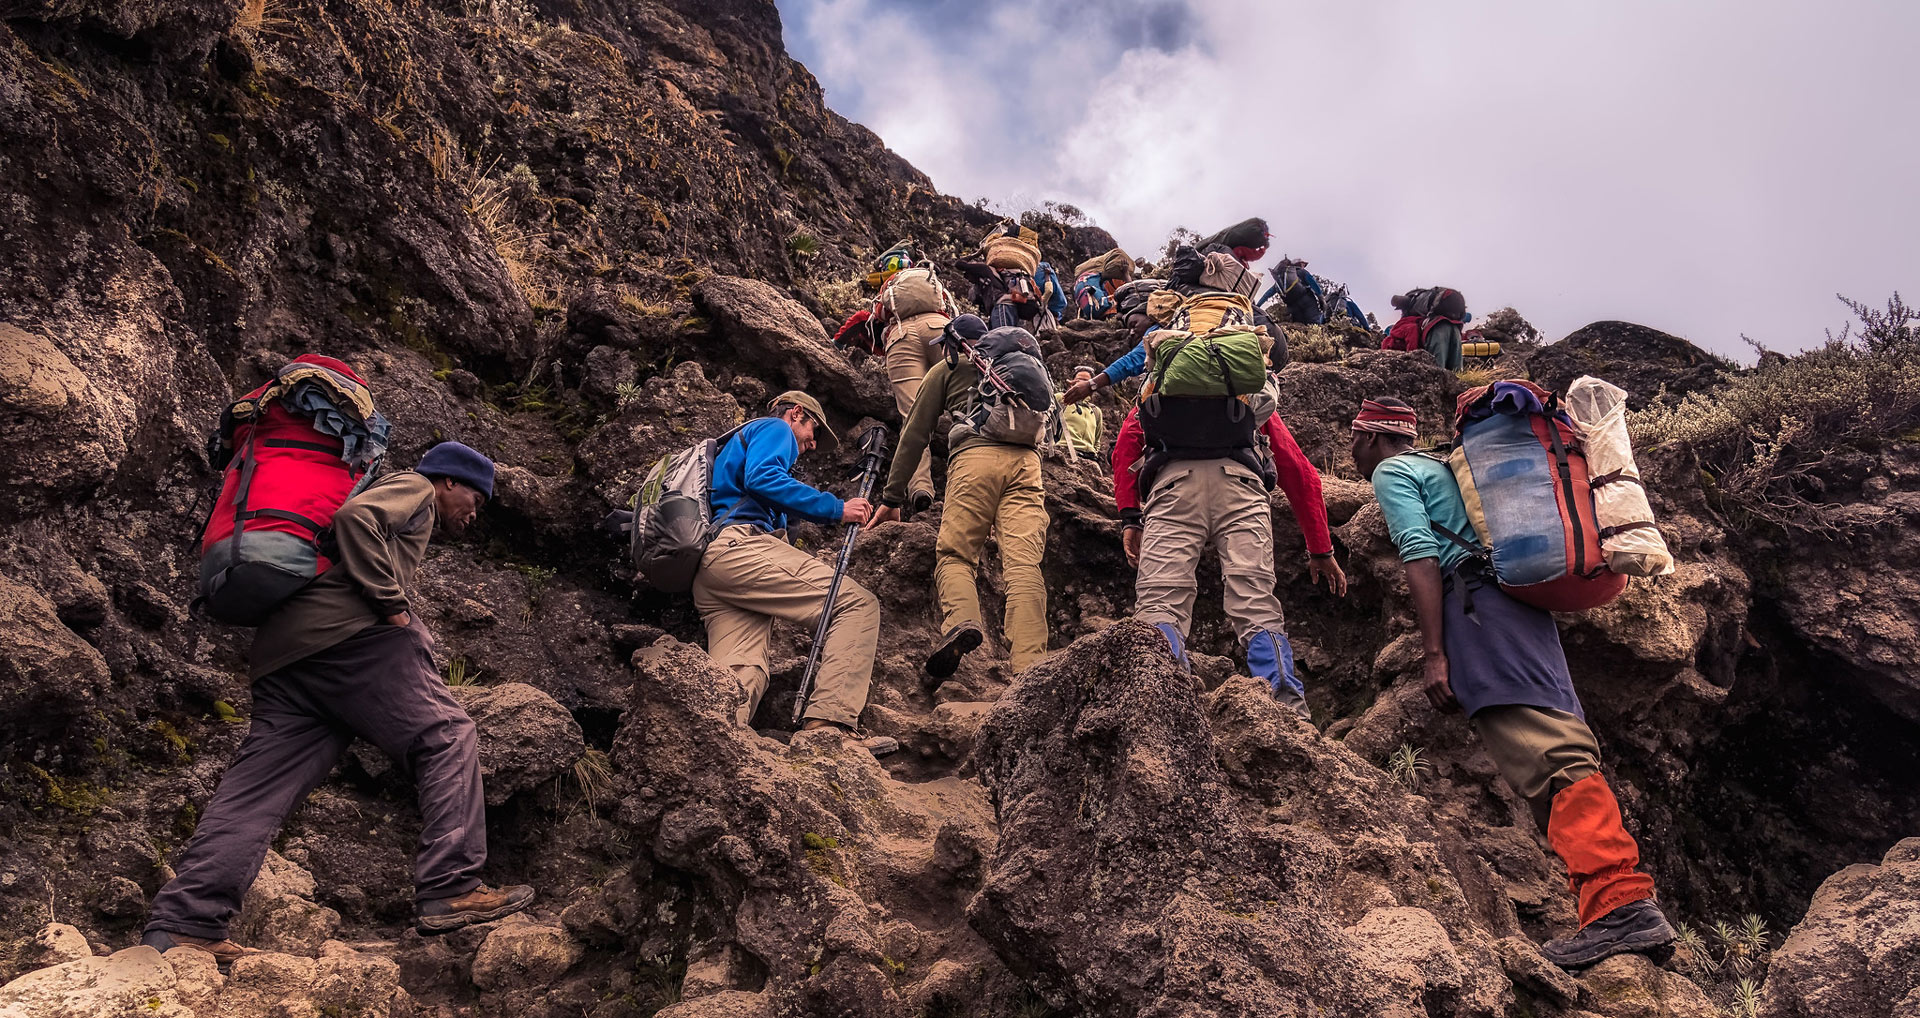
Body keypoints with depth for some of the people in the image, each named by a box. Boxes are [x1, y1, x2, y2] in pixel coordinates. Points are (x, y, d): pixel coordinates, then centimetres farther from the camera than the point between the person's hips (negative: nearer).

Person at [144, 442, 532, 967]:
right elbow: (355, 516, -11)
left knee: (258, 785, 1)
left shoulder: (397, 504, 38)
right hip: (348, 629, -9)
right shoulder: (414, 489, 10)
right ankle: (449, 891, -14)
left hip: (281, 649, 9)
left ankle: (184, 922, -8)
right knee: (446, 739, -7)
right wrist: (393, 604, -12)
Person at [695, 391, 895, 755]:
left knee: (741, 675, -11)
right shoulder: (775, 428, 14)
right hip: (740, 546, -9)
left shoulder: (737, 443, 43)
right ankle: (830, 721, -29)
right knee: (858, 604, -12)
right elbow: (761, 478, -8)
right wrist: (835, 509, -6)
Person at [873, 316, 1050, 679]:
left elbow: (915, 435, 21)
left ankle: (961, 620, -30)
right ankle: (1030, 668, -24)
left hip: (975, 457, -2)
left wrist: (891, 497, 23)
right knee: (1023, 563, -10)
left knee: (953, 553, 0)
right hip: (1026, 460, 3)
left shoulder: (949, 367, 25)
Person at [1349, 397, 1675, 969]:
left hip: (1478, 601, -10)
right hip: (1523, 601, 10)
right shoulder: (1440, 468, 35)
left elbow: (1420, 554, -7)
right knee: (1557, 746, 0)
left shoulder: (1391, 472, 8)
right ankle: (1617, 902, -5)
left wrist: (1434, 654, -13)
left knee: (1547, 755, -22)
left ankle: (1621, 903, -33)